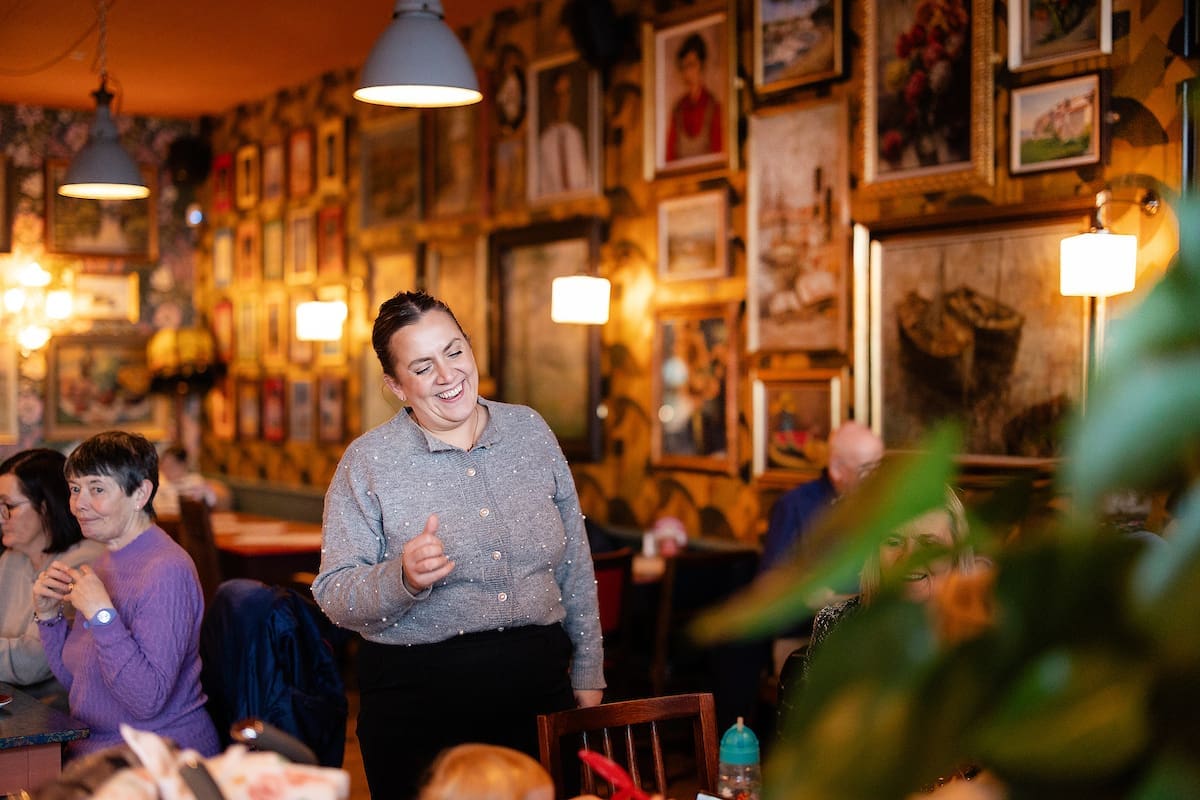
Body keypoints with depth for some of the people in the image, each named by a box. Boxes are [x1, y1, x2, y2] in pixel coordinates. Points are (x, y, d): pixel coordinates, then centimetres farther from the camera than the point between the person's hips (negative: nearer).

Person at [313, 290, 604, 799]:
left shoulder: (530, 431, 4)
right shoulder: (367, 462, -6)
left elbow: (574, 565, 10)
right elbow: (334, 596, -8)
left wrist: (587, 671, 11)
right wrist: (402, 579, -27)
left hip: (538, 685, 3)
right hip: (418, 706, -3)